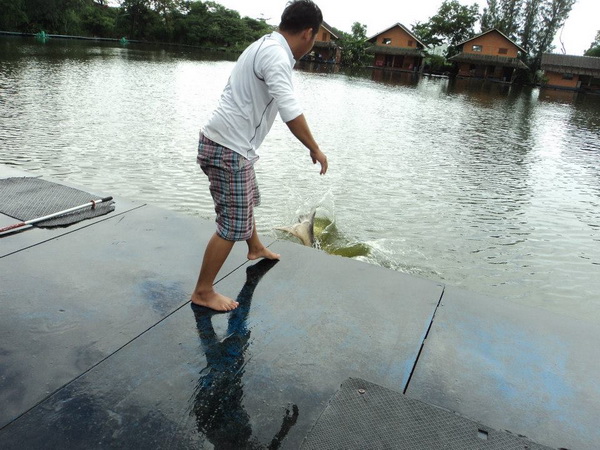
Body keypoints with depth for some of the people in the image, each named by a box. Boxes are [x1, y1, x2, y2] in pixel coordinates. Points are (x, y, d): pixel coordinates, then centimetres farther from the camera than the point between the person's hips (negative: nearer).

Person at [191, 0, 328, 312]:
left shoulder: (265, 46, 13)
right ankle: (202, 292, 10)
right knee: (233, 225, -3)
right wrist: (315, 149, -17)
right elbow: (291, 112, -29)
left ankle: (255, 248, 54)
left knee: (247, 200, 29)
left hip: (228, 144, 10)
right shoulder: (276, 55, -19)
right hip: (228, 149, -10)